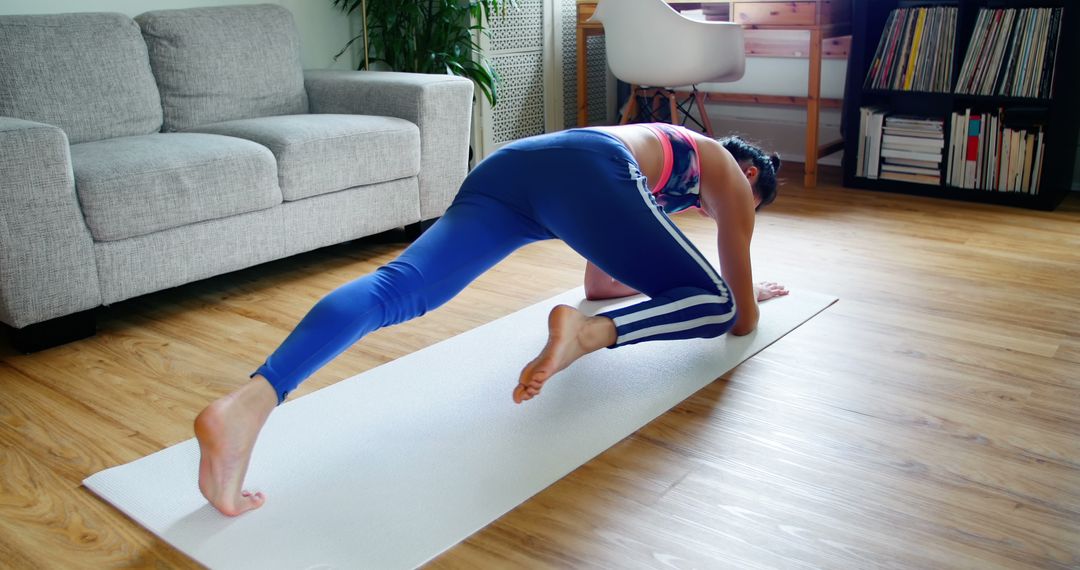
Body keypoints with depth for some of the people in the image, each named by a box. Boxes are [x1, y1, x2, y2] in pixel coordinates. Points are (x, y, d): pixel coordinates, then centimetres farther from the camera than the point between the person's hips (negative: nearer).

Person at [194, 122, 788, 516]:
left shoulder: (663, 148, 45)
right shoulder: (729, 174, 29)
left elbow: (598, 283, 52)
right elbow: (742, 318, 27)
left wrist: (655, 276, 65)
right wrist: (746, 294, 49)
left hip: (509, 163, 6)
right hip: (586, 172, -6)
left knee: (395, 286, -16)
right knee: (714, 304, 5)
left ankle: (248, 401, -38)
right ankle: (586, 333, -25)